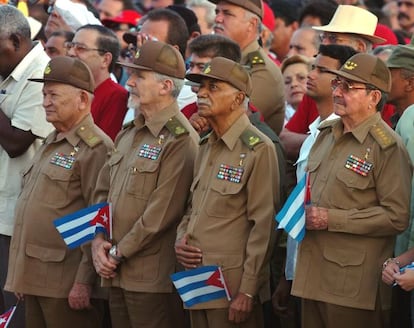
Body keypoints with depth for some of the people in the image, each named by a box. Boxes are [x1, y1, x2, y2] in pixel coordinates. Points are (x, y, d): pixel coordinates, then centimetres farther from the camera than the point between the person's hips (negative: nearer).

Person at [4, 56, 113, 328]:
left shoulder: (95, 148, -12)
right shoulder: (51, 144, 18)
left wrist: (84, 282, -20)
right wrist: (22, 276, 18)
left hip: (67, 284, -9)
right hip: (35, 279, 9)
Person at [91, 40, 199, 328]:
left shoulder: (179, 140, -13)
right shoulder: (129, 134, 15)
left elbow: (162, 212, -17)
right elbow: (104, 192, 18)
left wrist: (119, 252, -11)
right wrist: (98, 241, 1)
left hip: (153, 279, -8)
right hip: (117, 274, 8)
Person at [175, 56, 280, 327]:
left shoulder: (258, 149, -10)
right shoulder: (206, 148, 15)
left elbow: (263, 226, -14)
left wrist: (247, 291, -17)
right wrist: (180, 241, 2)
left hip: (233, 290, -8)